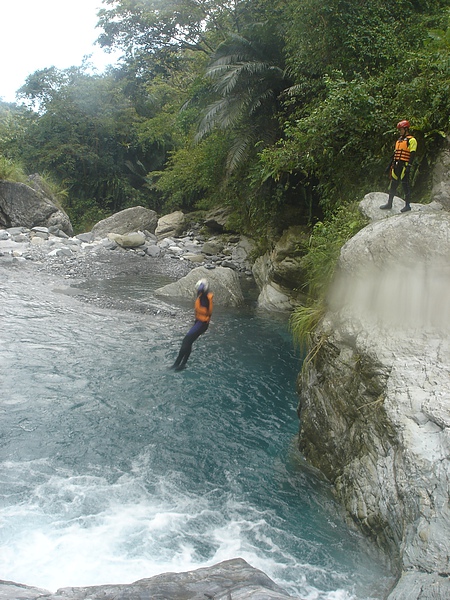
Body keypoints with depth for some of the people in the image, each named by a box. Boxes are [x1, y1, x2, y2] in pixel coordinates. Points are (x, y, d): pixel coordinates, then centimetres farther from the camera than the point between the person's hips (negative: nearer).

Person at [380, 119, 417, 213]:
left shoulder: (411, 140, -5)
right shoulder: (399, 140, 20)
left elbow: (412, 154, -12)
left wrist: (409, 166, -20)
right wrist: (390, 165, 20)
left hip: (404, 166, -8)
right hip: (396, 165, 8)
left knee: (406, 185, -5)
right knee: (393, 184, 9)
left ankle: (407, 205, 0)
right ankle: (389, 203, 15)